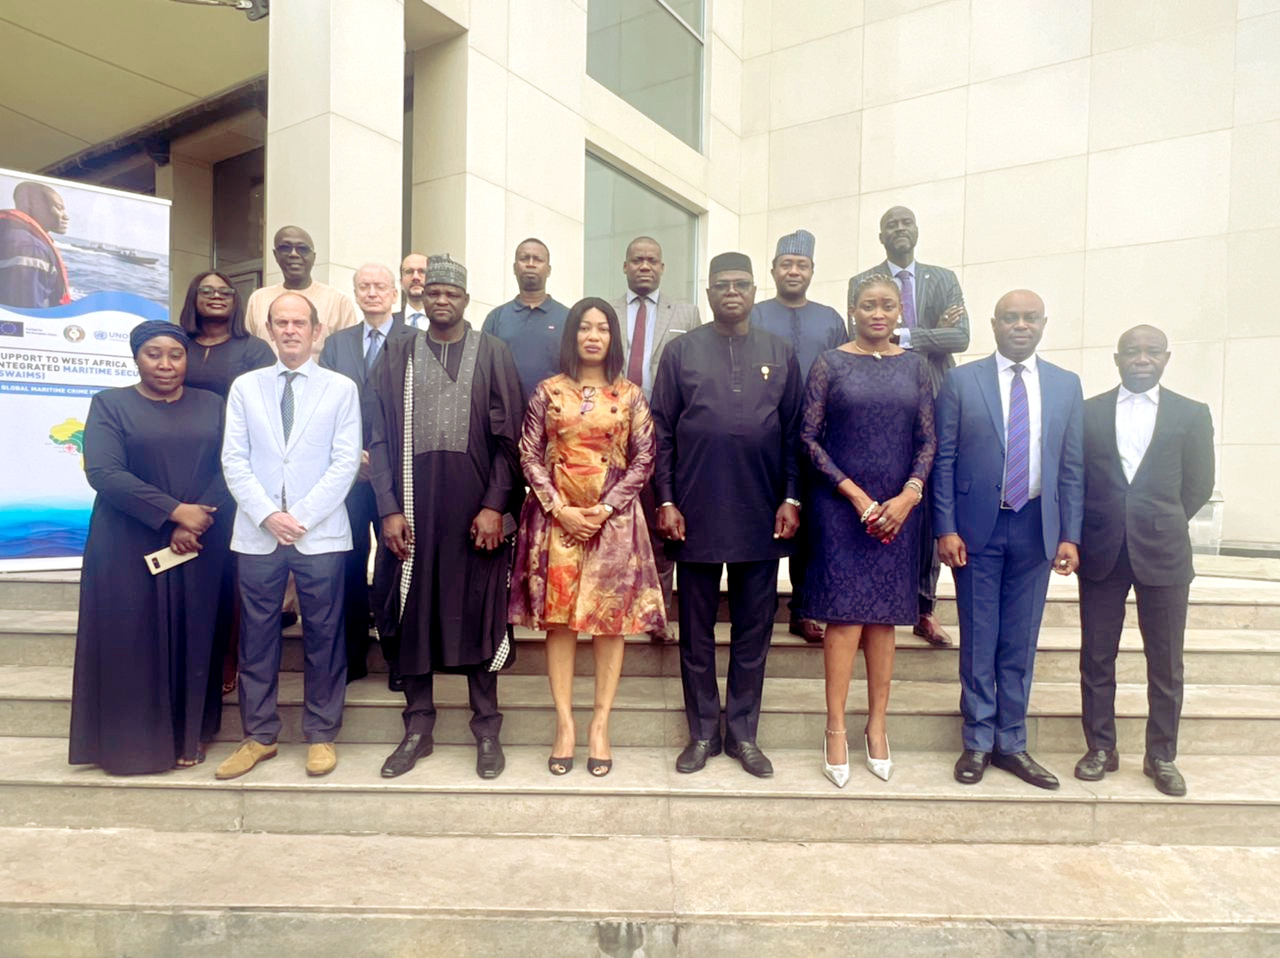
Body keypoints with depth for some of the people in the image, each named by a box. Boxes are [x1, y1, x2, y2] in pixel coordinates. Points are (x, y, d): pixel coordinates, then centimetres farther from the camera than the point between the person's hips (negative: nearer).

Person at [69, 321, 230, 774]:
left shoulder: (211, 406, 8)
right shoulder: (110, 404, 1)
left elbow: (228, 469, 0)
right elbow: (103, 472, -12)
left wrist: (194, 525, -14)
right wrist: (174, 511, -19)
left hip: (199, 545, 2)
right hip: (128, 548, -2)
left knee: (192, 640, 8)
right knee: (131, 642, 5)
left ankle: (188, 735, 23)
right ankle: (132, 739, 20)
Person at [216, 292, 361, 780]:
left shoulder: (341, 388, 3)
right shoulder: (245, 387, 10)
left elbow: (345, 462, -4)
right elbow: (234, 460, 4)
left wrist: (300, 517, -11)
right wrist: (268, 514, -10)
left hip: (321, 534, -2)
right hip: (257, 534, 2)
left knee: (323, 636, 5)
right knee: (256, 637, 9)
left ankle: (321, 735, 19)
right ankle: (259, 735, 23)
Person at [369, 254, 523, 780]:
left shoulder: (493, 353, 5)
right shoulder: (397, 355, 10)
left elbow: (508, 436, -1)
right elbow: (381, 437, 6)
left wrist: (495, 505, -8)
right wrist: (389, 508, -2)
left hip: (478, 506, -1)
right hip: (415, 504, 2)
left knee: (480, 612, 5)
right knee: (413, 612, 8)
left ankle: (486, 728, 19)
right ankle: (418, 726, 23)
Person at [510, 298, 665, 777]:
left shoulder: (630, 395, 6)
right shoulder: (548, 391, 6)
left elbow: (643, 459, 2)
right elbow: (529, 455, 2)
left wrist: (606, 508, -9)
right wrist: (559, 509, -9)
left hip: (612, 518, 0)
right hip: (556, 516, 0)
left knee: (611, 619, 1)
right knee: (558, 618, 1)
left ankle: (600, 725, 11)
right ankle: (564, 725, 10)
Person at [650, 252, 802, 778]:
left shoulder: (781, 354, 8)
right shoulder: (681, 352, 4)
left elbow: (794, 433, 7)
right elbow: (662, 431, 1)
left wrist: (791, 499, -1)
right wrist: (666, 501, -5)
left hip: (761, 516, 1)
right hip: (696, 514, -1)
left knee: (753, 630, 10)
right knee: (696, 630, 9)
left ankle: (743, 732, 24)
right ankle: (702, 732, 24)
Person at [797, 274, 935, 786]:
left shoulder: (914, 365, 9)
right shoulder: (830, 363, 1)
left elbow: (927, 440, 7)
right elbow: (809, 436, -4)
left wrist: (908, 497, -8)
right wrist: (855, 494, -10)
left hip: (898, 508, 3)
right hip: (840, 505, -2)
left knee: (884, 617, 7)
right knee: (845, 614, -4)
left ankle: (877, 725, 19)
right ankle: (836, 729, 7)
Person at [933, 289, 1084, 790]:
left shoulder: (1066, 385, 7)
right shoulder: (960, 381, -1)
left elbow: (1072, 466, 6)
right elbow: (944, 461, -3)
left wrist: (1070, 535, 0)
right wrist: (945, 529, -9)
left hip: (1036, 528, 3)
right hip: (978, 527, -2)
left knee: (1020, 643, 10)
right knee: (978, 641, 7)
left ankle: (1011, 743, 24)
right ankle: (978, 743, 20)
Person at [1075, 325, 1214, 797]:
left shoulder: (1191, 414, 4)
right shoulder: (1087, 412, 4)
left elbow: (1198, 485, 5)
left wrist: (1160, 524, 2)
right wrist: (1084, 533, -2)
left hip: (1162, 551, 0)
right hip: (1101, 550, 0)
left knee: (1166, 662, 7)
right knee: (1096, 657, 7)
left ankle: (1161, 755, 22)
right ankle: (1100, 748, 20)